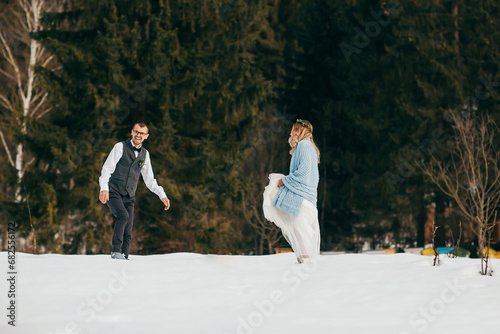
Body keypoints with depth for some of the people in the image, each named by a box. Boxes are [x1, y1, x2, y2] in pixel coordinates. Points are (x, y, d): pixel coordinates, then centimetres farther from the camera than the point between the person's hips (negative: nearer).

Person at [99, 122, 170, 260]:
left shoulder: (145, 154, 13)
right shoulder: (120, 147, -2)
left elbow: (149, 180, 20)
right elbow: (107, 168, -9)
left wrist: (162, 195, 9)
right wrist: (104, 188, -24)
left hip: (129, 196, 5)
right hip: (113, 192, -5)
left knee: (127, 232, -4)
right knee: (123, 215, -29)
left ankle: (124, 258, 1)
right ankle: (116, 251, -28)